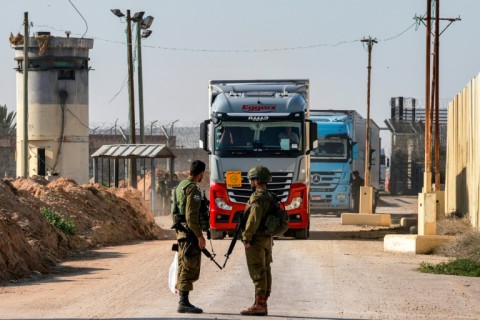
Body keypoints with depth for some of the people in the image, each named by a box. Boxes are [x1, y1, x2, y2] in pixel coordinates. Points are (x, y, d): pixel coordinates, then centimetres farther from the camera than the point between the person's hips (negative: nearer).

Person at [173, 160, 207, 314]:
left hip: (181, 231, 10)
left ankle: (183, 302, 17)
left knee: (184, 269, 13)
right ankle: (184, 303, -9)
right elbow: (191, 215, -22)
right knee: (189, 268, -8)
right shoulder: (193, 188, -15)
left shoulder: (181, 186, 15)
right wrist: (200, 235, -20)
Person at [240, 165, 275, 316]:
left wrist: (246, 238, -20)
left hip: (256, 241, -10)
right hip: (267, 240, 10)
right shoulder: (269, 197, 14)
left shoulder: (257, 198, -16)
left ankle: (258, 305, -11)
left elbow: (253, 220, -24)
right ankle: (263, 304, 12)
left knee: (257, 272, -9)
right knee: (265, 271, 9)